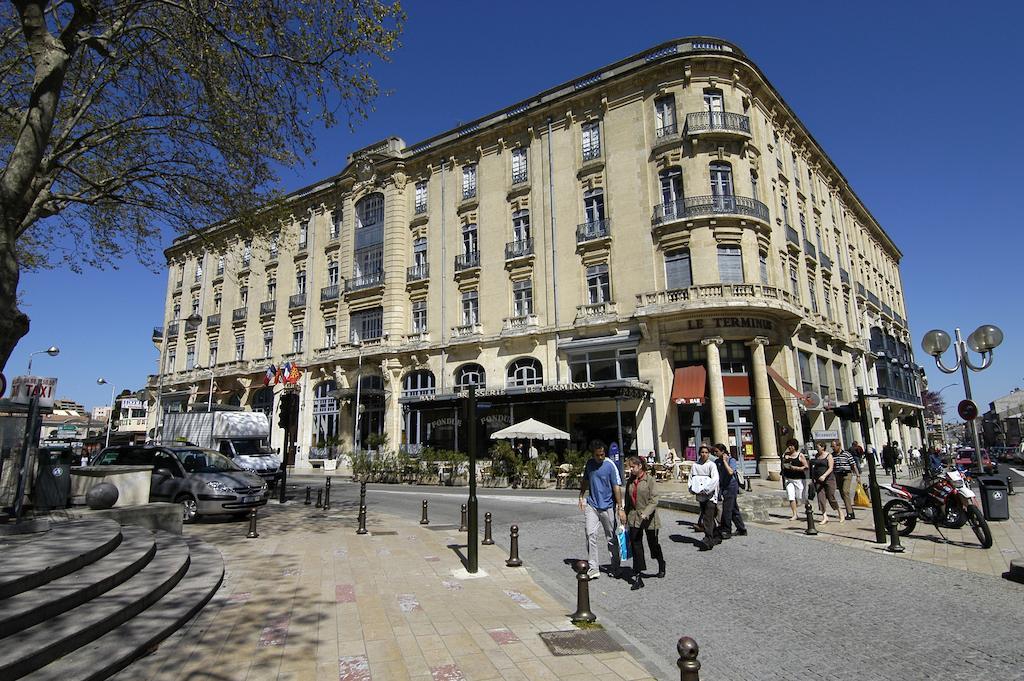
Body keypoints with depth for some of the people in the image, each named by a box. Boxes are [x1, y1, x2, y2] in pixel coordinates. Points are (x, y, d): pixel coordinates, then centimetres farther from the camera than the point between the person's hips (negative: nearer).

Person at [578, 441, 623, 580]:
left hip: (607, 506, -3)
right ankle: (593, 569, -3)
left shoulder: (610, 466, -11)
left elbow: (617, 487, -12)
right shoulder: (589, 464, 4)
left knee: (611, 538, 9)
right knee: (591, 534, -8)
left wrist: (620, 507, -15)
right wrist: (581, 497, 12)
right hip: (591, 505, 3)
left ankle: (615, 568, 25)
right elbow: (585, 481, 19)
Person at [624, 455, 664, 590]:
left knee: (653, 544, 13)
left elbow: (654, 500, -17)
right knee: (636, 546, -1)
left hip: (649, 518, -4)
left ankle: (661, 566, 42)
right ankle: (638, 578, 4)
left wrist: (646, 513, -28)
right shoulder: (630, 481, 5)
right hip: (634, 518, 4)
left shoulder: (650, 479, -12)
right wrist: (625, 515, 13)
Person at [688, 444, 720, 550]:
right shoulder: (695, 466, 6)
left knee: (708, 518, -11)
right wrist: (693, 489, -4)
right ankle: (716, 537, 26)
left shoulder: (711, 465, -5)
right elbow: (691, 479, 11)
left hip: (711, 495, -5)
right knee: (707, 518, 12)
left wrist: (705, 489, -20)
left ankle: (708, 540, -12)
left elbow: (715, 479, -16)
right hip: (700, 496, 5)